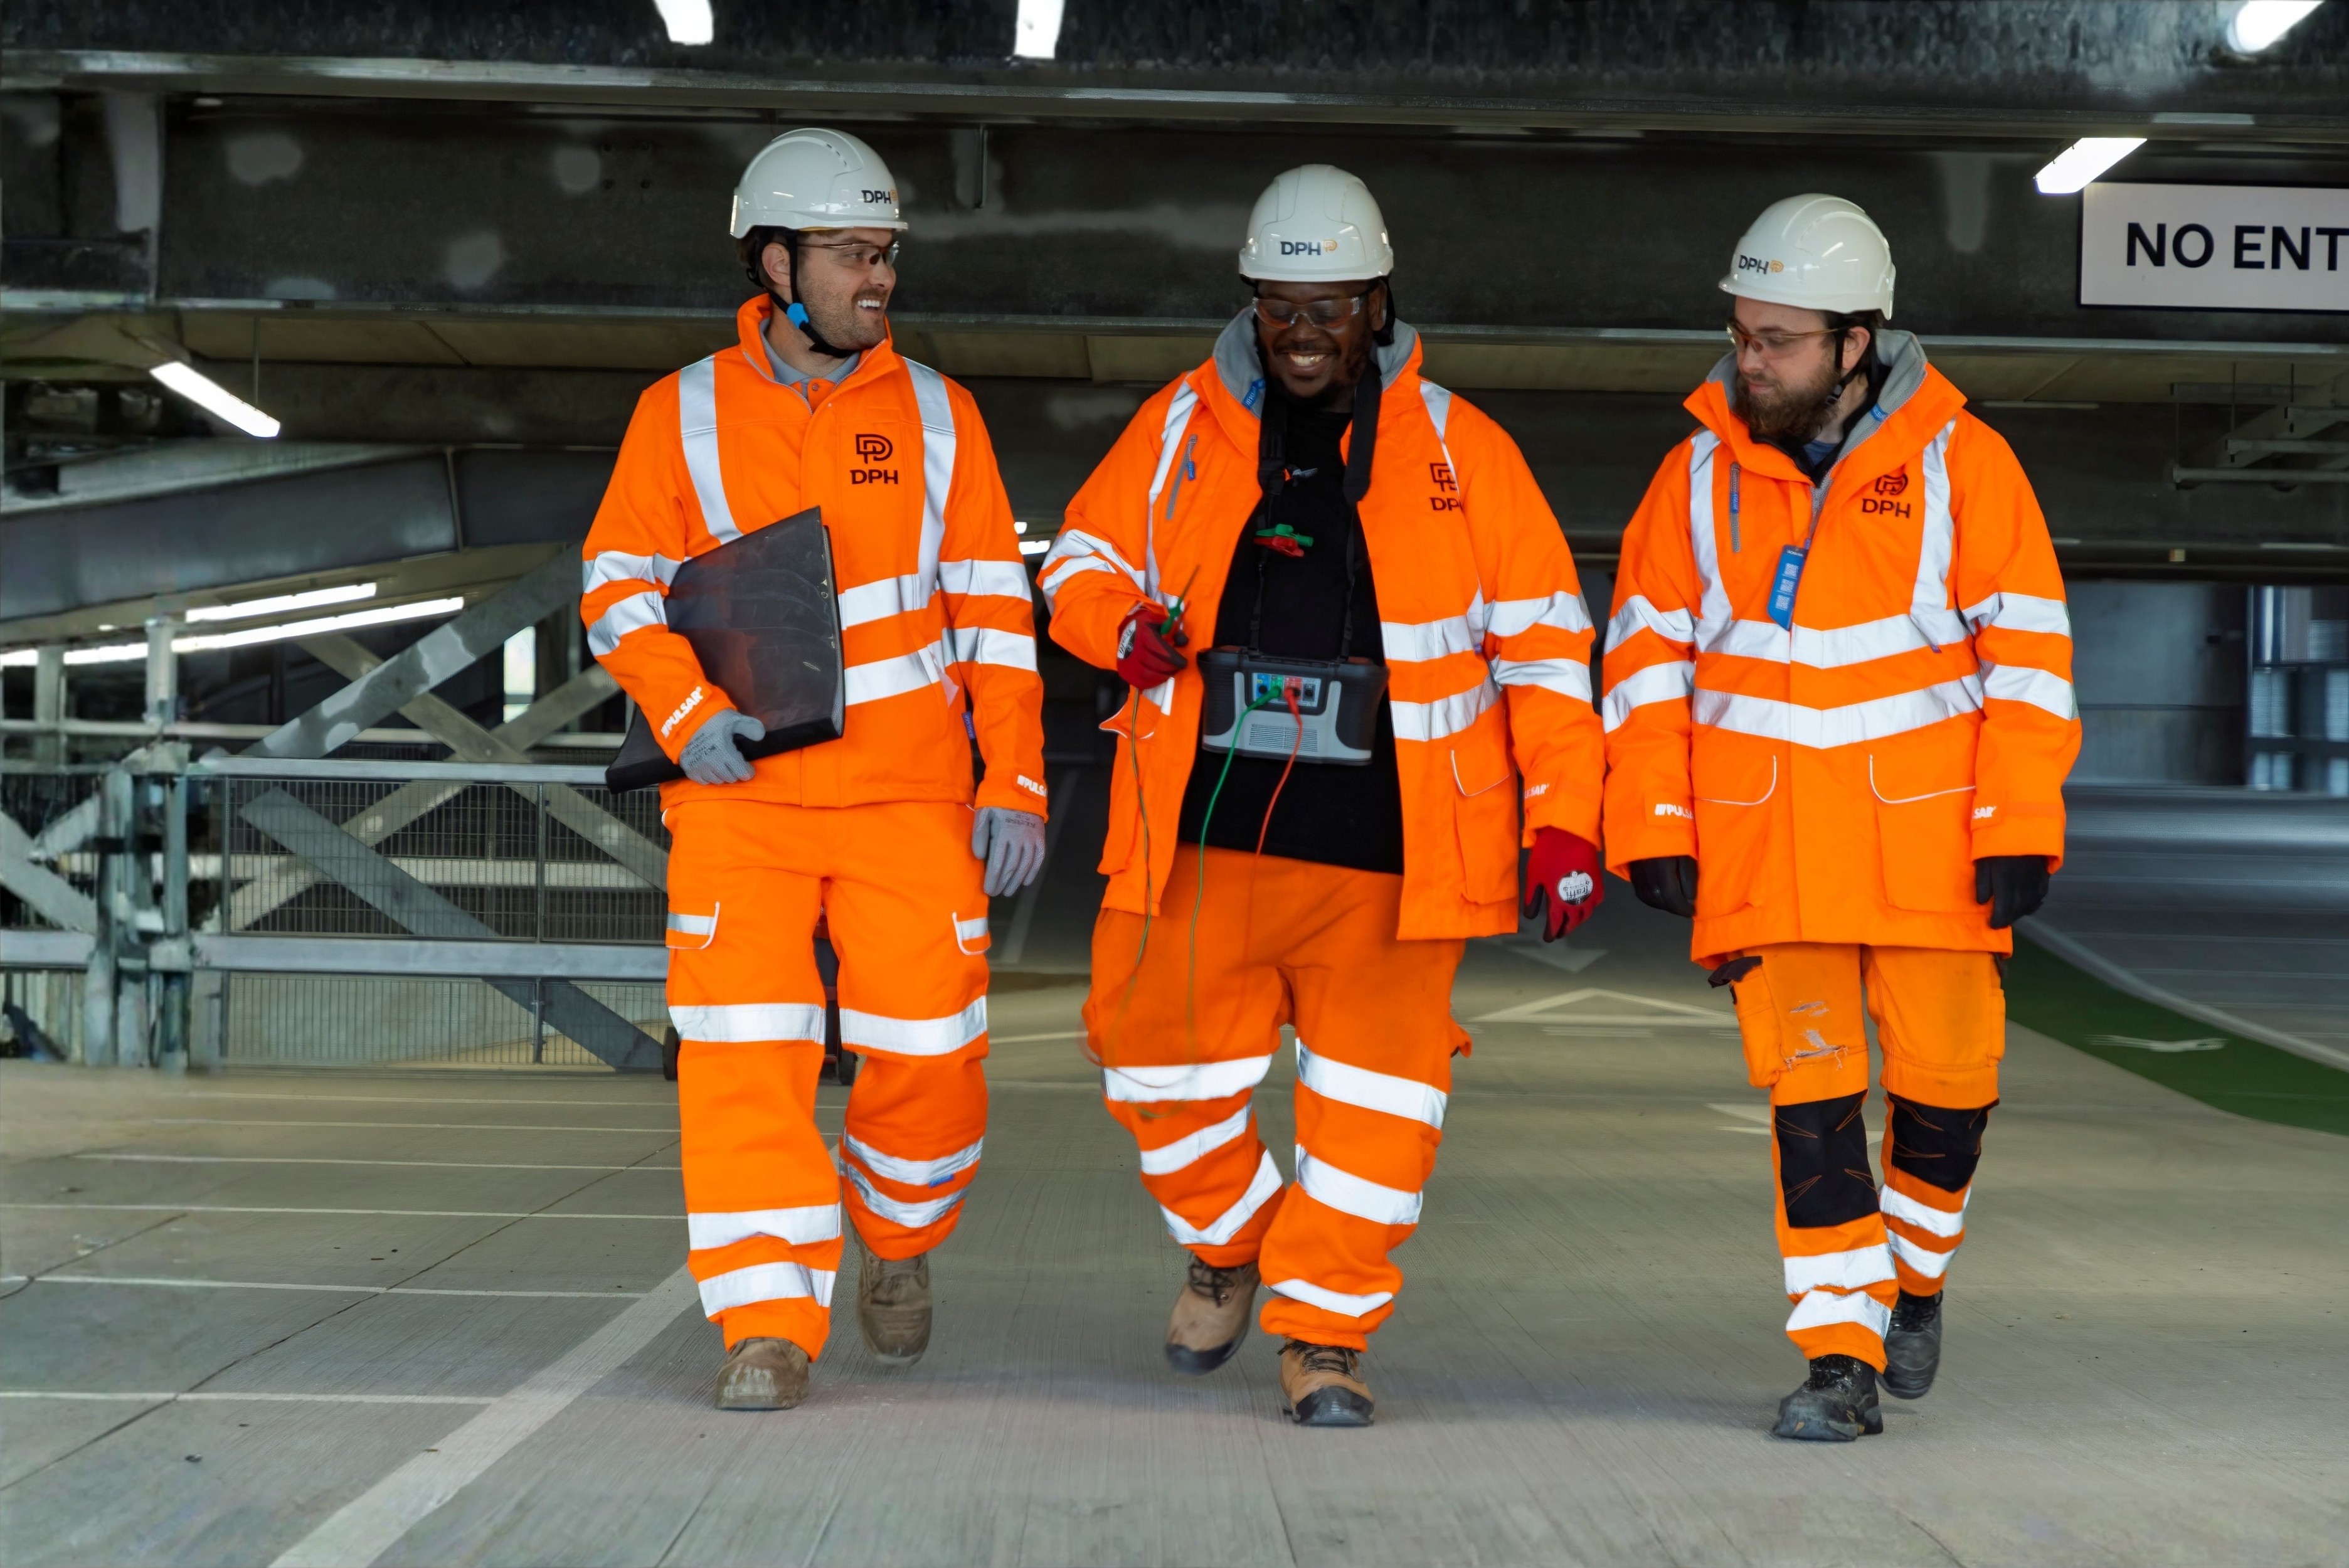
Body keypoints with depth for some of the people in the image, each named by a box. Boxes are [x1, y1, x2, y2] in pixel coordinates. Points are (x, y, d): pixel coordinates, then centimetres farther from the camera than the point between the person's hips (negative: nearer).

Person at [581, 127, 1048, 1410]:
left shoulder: (935, 417, 6)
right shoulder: (683, 415, 3)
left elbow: (994, 610, 6)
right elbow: (618, 584, 5)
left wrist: (1014, 783, -1)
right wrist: (685, 714, -12)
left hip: (910, 793, 1)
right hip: (743, 792, -1)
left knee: (928, 1049, -1)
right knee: (742, 1053, -8)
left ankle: (896, 1235, 29)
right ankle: (769, 1327, -1)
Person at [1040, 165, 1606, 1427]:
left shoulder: (1458, 449, 3)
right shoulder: (1179, 428, 7)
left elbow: (1541, 642, 4)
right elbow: (1080, 558, 17)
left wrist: (1562, 816, -4)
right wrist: (1123, 623, -7)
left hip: (1383, 842, -1)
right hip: (1204, 825, 1)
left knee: (1378, 1095, 1)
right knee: (1162, 1059, 4)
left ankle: (1322, 1332, 16)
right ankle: (1226, 1247, 32)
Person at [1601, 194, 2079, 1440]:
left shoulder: (1958, 462, -5)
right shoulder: (1701, 474, 1)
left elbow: (2026, 649, -5)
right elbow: (1648, 656, 5)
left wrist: (2020, 828, -10)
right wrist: (1651, 829, -2)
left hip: (1928, 842, -1)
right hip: (1766, 846, 1)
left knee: (1945, 1080, 5)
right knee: (1807, 1092, -3)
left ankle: (1913, 1275, 33)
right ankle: (1839, 1361, 2)